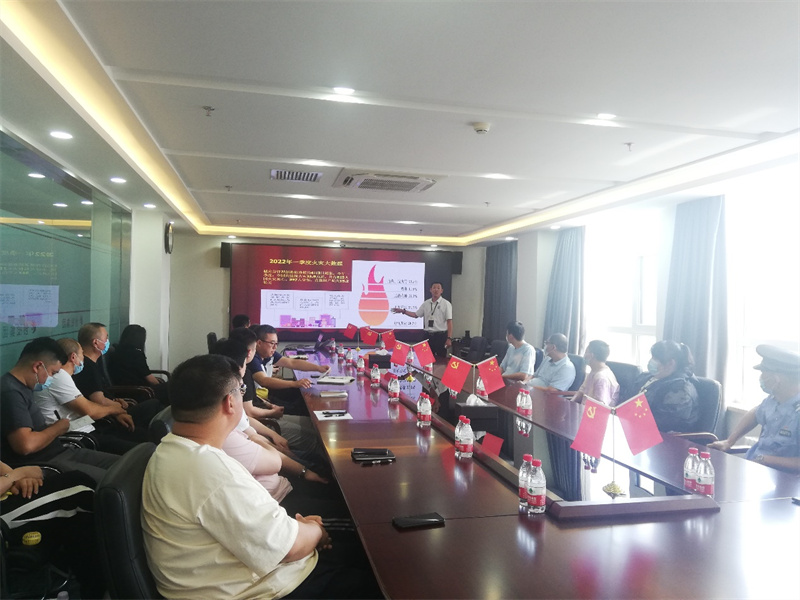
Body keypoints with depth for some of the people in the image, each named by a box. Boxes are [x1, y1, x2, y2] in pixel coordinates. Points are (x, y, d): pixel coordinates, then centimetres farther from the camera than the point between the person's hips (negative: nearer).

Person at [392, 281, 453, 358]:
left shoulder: (446, 304, -5)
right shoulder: (426, 303, 9)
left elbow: (449, 322, -10)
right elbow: (416, 315, 15)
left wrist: (449, 338, -16)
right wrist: (403, 311, 6)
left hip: (441, 336, -4)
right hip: (428, 335, 4)